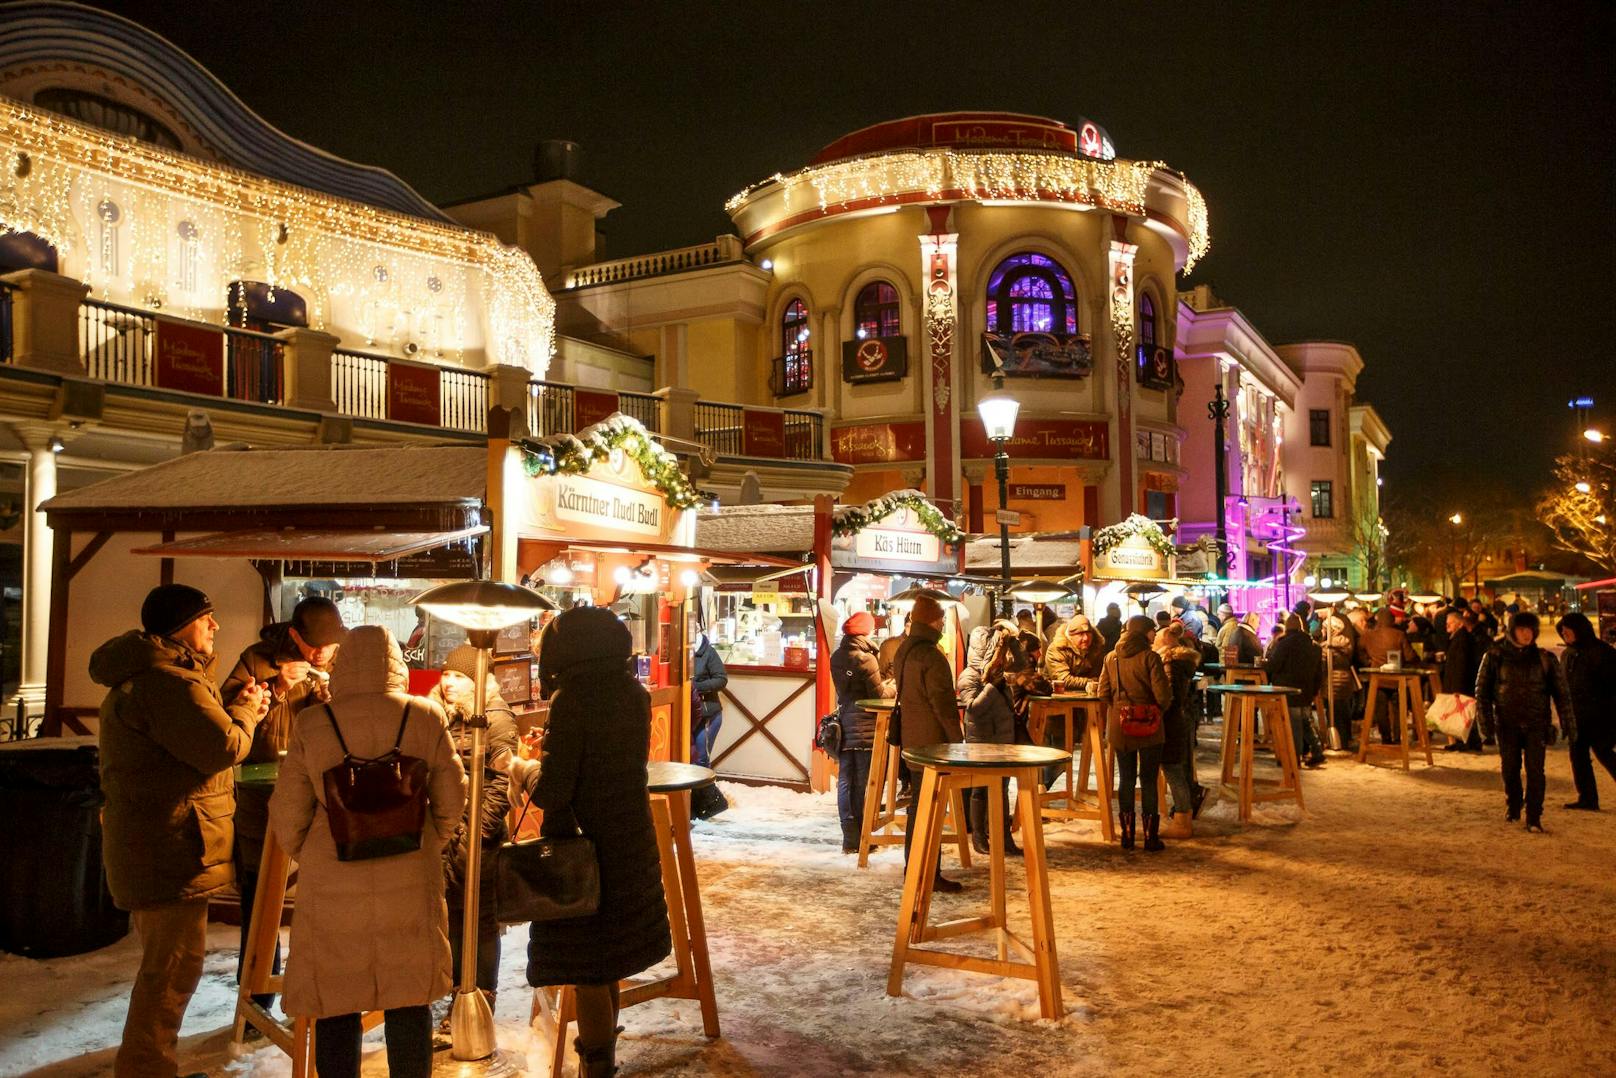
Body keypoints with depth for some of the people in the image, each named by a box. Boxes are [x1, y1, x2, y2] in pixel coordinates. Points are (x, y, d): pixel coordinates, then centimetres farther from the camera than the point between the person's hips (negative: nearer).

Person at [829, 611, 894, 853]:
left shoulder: (836, 657, 8)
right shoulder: (866, 658, -15)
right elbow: (879, 695, -12)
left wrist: (883, 684, 11)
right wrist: (893, 686, 7)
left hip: (844, 725, 6)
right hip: (865, 728, -6)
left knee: (845, 782, 7)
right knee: (863, 784, 2)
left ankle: (849, 838, 9)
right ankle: (860, 839, 6)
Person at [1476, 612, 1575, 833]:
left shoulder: (1544, 659, 0)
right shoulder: (1496, 655, -1)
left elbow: (1561, 693, 4)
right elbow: (1482, 689, 2)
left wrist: (1569, 725, 2)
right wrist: (1486, 721, -4)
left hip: (1536, 723, -1)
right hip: (1507, 722, 1)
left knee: (1535, 770, -6)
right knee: (1509, 768, 10)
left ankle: (1534, 818, 0)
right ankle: (1513, 808, 30)